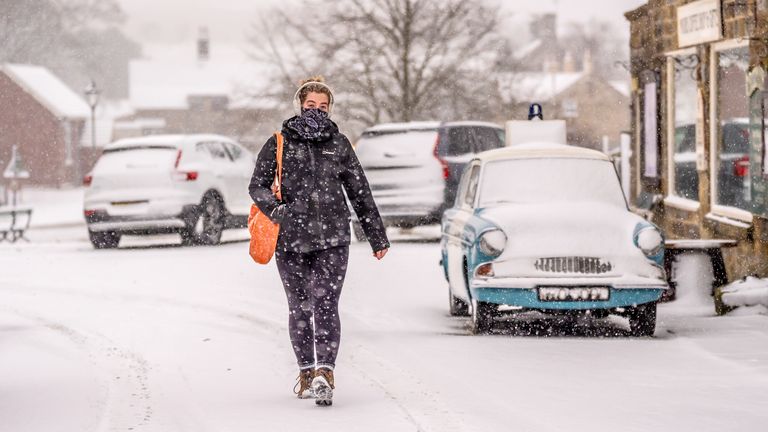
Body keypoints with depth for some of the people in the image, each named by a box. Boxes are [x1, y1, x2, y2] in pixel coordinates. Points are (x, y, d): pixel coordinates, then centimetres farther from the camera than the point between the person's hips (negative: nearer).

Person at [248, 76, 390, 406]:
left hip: (332, 237, 0)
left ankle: (324, 373, -7)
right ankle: (306, 371, 5)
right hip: (291, 240, 0)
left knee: (325, 305, -5)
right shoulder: (280, 144, 5)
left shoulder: (339, 144, 8)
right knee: (299, 307, 2)